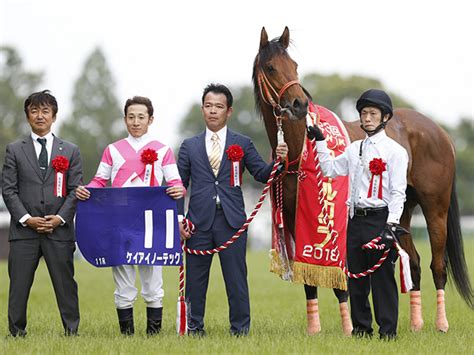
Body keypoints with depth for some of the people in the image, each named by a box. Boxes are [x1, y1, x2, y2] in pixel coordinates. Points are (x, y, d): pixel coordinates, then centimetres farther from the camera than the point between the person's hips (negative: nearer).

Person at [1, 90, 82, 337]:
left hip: (59, 230, 0)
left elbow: (75, 189, 6)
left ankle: (71, 331, 9)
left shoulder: (70, 151, 11)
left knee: (65, 284, 2)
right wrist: (26, 219, -9)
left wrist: (60, 218, -8)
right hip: (24, 230, 0)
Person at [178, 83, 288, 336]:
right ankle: (194, 328, 14)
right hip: (199, 221, 1)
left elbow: (262, 174, 4)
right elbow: (179, 185, 11)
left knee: (236, 278, 0)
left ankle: (240, 330, 5)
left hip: (231, 221, -1)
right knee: (195, 279, 5)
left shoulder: (242, 144, 9)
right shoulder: (189, 146, 12)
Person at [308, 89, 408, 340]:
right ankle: (361, 327, 17)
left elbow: (398, 192, -9)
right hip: (356, 220, 6)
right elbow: (330, 169, 23)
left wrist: (391, 225, -19)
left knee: (383, 277, -5)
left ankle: (388, 329, 1)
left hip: (380, 219, -6)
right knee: (356, 277, 8)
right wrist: (320, 141, 16)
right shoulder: (354, 149, 14)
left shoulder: (395, 151, -4)